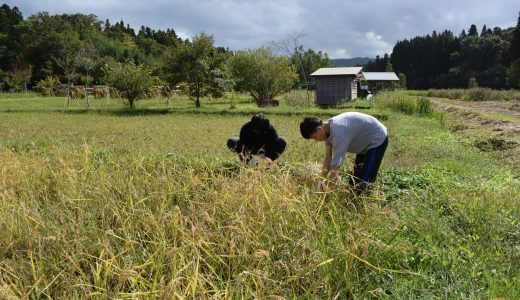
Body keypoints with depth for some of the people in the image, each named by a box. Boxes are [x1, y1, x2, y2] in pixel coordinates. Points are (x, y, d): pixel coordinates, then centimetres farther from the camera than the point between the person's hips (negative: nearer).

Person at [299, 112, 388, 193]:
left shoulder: (338, 130, -37)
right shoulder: (328, 130, -8)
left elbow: (335, 164, -37)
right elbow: (328, 158, -3)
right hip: (365, 142, 10)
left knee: (364, 182, -12)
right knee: (356, 179, 19)